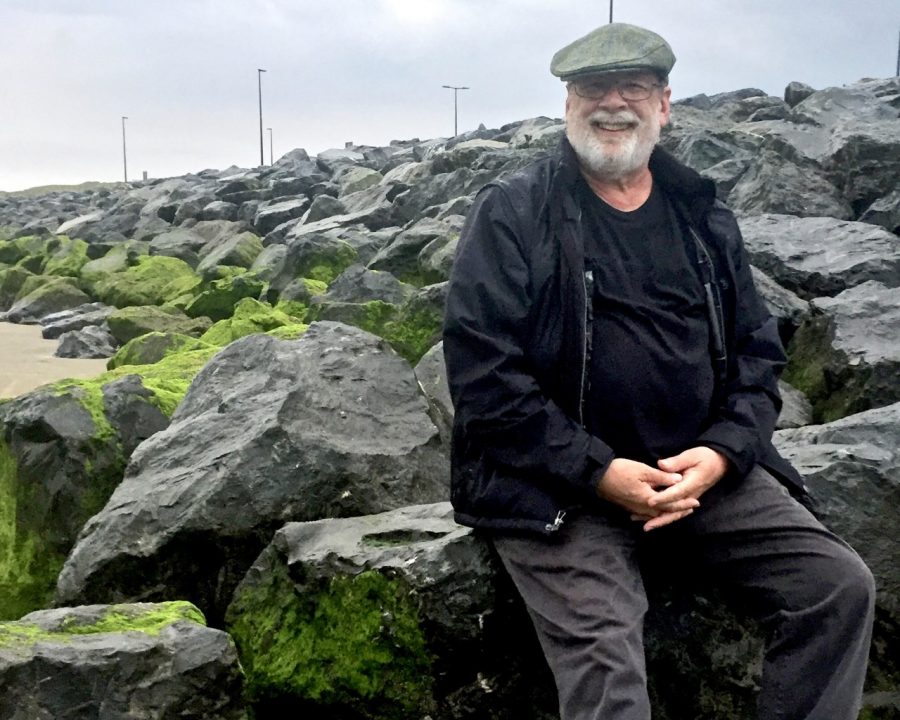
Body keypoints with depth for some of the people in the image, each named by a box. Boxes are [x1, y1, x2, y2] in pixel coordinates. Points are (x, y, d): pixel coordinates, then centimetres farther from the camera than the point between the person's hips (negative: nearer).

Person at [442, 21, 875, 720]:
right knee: (605, 662, -24)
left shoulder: (705, 218, 12)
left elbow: (757, 347, 13)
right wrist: (598, 471, -16)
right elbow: (480, 368, -11)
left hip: (700, 469, 5)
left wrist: (723, 452, -6)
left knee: (841, 586, -7)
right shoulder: (512, 213, -3)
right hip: (557, 484, -4)